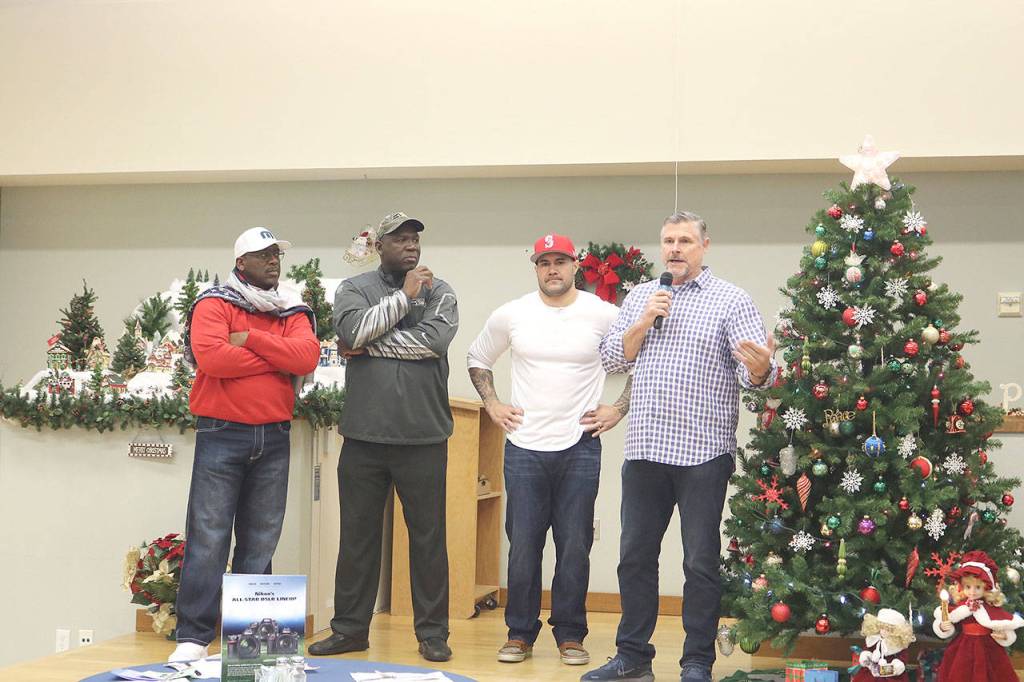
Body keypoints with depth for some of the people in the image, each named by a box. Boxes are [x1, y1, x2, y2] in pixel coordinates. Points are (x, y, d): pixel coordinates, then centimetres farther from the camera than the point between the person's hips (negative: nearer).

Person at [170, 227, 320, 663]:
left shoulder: (293, 312, 12)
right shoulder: (214, 304, 0)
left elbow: (308, 356, -6)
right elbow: (210, 356, -18)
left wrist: (251, 339, -12)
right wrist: (278, 359, -9)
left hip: (275, 438, 4)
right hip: (221, 434, -4)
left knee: (260, 542, 8)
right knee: (208, 537, -6)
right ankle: (194, 636, -1)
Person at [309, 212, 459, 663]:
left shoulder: (438, 291, 5)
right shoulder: (354, 288, 7)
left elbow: (436, 339, -14)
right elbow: (352, 330, -14)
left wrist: (370, 345, -10)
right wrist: (404, 297, -10)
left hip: (423, 438, -1)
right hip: (364, 436, 1)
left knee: (428, 537, 5)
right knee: (358, 536, 9)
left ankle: (432, 633, 15)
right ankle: (349, 629, 21)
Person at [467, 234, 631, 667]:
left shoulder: (603, 315, -2)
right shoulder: (511, 315, 4)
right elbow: (478, 359, 19)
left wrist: (619, 409, 0)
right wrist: (492, 405, 9)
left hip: (580, 448, -1)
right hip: (523, 447, 1)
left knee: (574, 546, 3)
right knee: (523, 545, 4)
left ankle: (570, 635, 15)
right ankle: (520, 634, 16)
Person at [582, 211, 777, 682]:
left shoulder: (731, 300, 0)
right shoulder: (639, 297, 13)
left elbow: (753, 373, -8)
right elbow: (611, 359, 9)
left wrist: (760, 369, -32)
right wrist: (644, 321, -5)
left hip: (702, 452, -4)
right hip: (644, 449, 4)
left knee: (701, 562, 2)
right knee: (635, 555, 10)